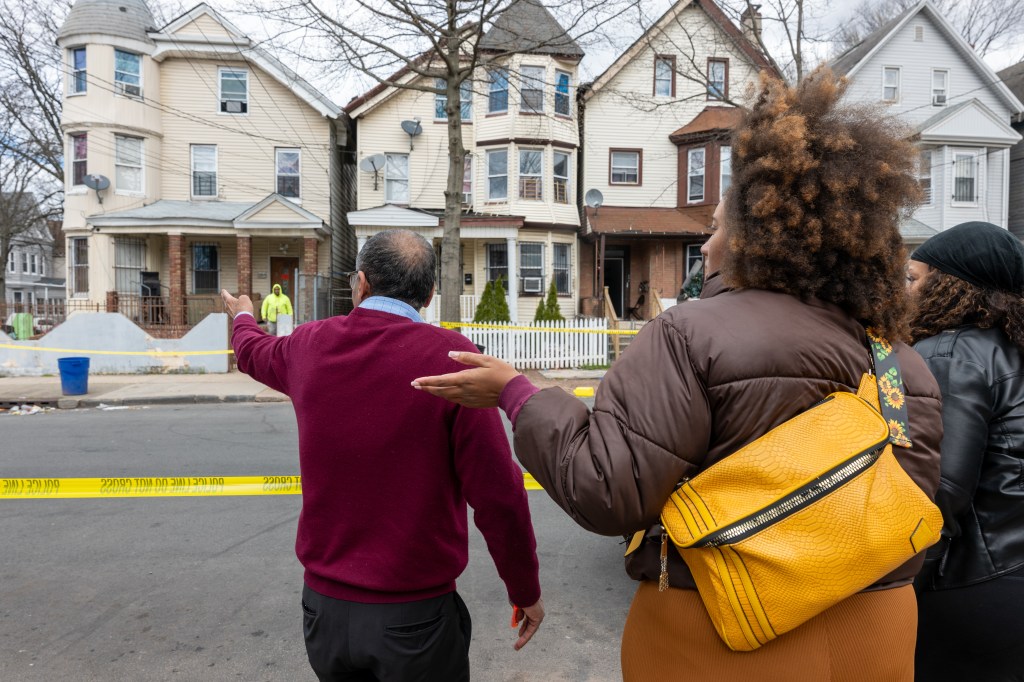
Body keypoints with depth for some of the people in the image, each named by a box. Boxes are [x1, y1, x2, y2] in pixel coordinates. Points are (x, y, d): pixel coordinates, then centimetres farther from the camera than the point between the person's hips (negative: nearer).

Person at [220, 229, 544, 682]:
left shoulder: (311, 345, -4)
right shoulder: (450, 356, -18)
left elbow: (254, 352, 21)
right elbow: (496, 494, -18)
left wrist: (243, 317, 44)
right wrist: (526, 591, -3)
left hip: (325, 606, 4)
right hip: (417, 615, -4)